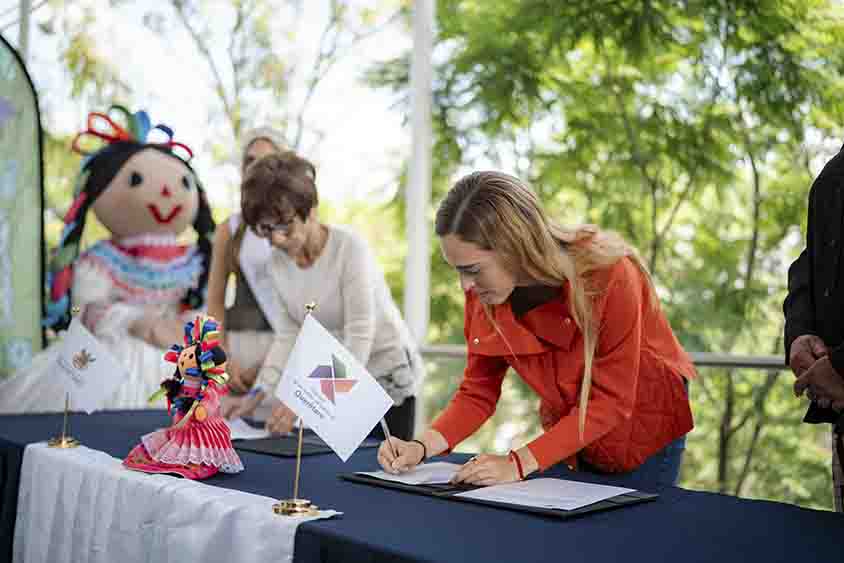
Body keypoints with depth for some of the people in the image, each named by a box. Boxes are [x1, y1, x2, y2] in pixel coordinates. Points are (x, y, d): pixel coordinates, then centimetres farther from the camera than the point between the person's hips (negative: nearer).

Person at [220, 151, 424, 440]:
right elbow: (288, 336, 0)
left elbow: (359, 338, -28)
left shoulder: (350, 248, -23)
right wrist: (258, 393, -12)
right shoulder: (279, 260, -4)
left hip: (387, 380, -5)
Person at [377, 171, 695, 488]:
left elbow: (609, 402, -29)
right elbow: (478, 392, -10)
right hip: (570, 435, 4)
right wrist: (423, 447, -27)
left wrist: (519, 463, -36)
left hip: (645, 430, -4)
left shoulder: (608, 276, -33)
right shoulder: (482, 295, -19)